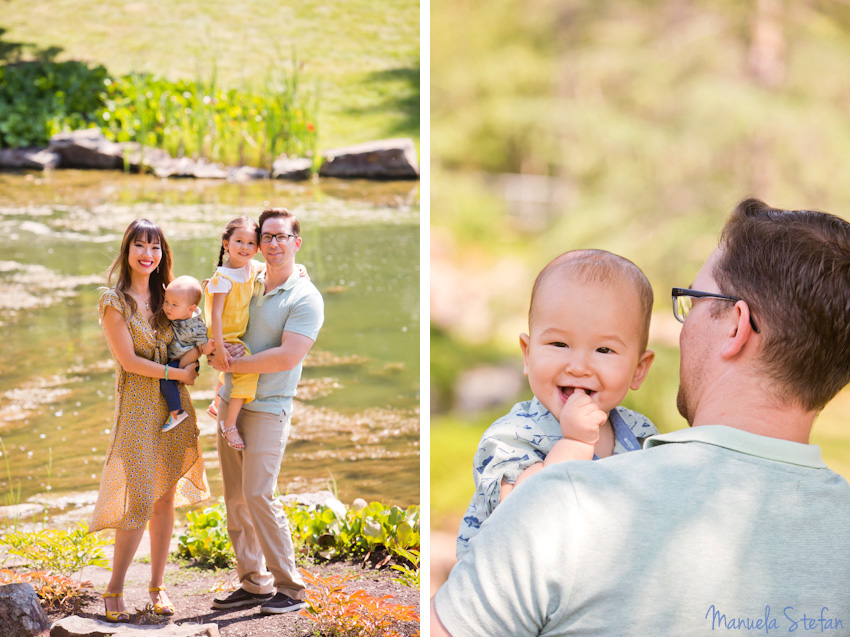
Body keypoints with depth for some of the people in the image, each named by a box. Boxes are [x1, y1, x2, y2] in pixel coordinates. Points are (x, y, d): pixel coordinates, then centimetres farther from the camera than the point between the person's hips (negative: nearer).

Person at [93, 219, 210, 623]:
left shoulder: (165, 296, 10)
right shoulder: (114, 301, -6)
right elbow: (129, 361, -11)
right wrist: (179, 373, -9)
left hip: (174, 406, 5)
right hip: (137, 405, -5)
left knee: (166, 499, 6)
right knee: (139, 502, -10)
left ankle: (157, 586, 16)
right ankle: (114, 590, 2)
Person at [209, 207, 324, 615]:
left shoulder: (305, 298, -9)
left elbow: (288, 356, -19)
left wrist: (232, 365, -15)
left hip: (269, 408, -7)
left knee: (258, 495, -12)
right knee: (235, 497, 6)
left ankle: (290, 589, -2)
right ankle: (253, 583, 14)